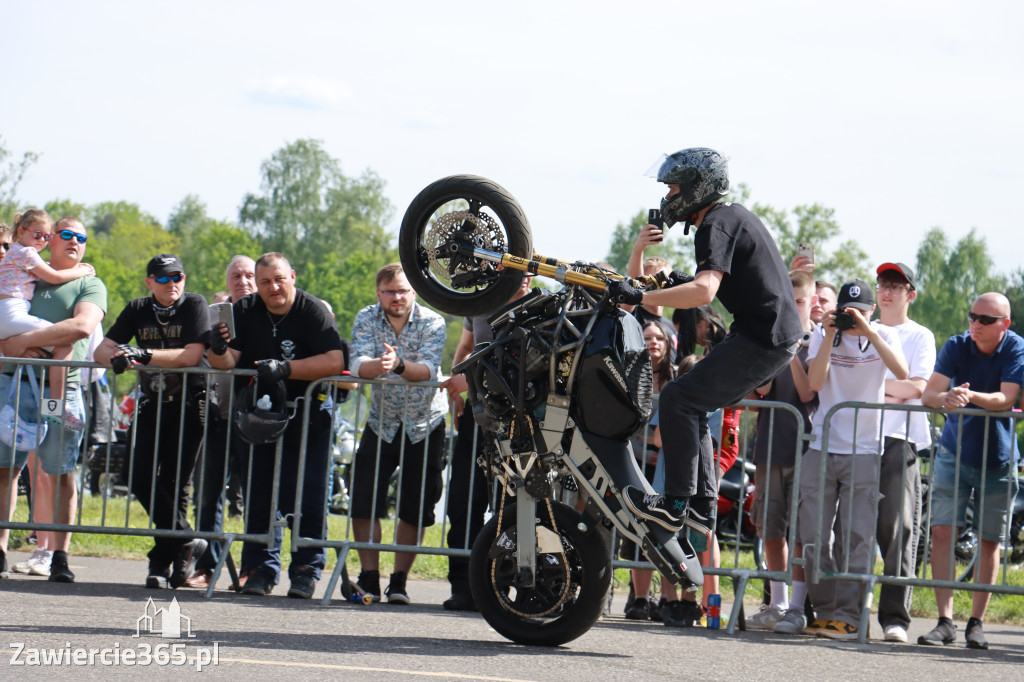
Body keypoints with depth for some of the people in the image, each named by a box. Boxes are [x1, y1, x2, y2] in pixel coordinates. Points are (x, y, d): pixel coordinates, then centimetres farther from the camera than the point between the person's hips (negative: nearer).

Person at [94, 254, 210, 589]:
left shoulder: (194, 306, -6)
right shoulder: (138, 310, 7)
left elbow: (192, 355, -19)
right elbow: (101, 350, 0)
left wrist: (144, 354, -27)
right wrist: (116, 357, -24)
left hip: (188, 403, -5)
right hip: (152, 403, 5)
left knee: (174, 482, -5)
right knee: (139, 477, -8)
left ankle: (162, 561, 5)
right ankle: (186, 541, 5)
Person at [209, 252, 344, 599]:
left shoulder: (313, 312, -11)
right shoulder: (245, 310, 1)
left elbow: (334, 362, -21)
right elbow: (226, 362, -5)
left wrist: (284, 368, -28)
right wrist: (219, 349, -29)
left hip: (306, 414, -3)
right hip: (257, 412, 3)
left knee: (307, 495, -6)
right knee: (258, 494, 4)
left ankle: (306, 570, 2)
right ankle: (260, 569, 11)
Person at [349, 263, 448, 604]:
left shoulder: (432, 323, -12)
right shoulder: (366, 320, -7)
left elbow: (429, 370, -26)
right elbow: (359, 365, -21)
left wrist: (399, 365, -47)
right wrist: (378, 365, -45)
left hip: (425, 425, -1)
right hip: (382, 422, 1)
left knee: (415, 508, 1)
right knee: (364, 501, -9)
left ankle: (399, 580, 11)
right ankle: (369, 577, -1)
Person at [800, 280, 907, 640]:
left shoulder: (884, 336, 5)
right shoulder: (822, 337, 7)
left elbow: (902, 373, -15)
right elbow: (815, 381, -8)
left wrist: (869, 333, -20)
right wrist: (830, 335, -11)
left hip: (863, 451, -2)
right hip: (821, 447, 2)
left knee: (857, 537, -7)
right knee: (813, 535, 1)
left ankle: (847, 617, -6)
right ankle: (825, 611, 10)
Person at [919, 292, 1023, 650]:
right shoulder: (956, 346, -7)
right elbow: (928, 394, -17)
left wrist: (971, 396, -43)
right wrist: (945, 398, -41)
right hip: (954, 454, 1)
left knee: (989, 541, 3)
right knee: (942, 531, -10)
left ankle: (976, 622, 14)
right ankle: (945, 622, -10)